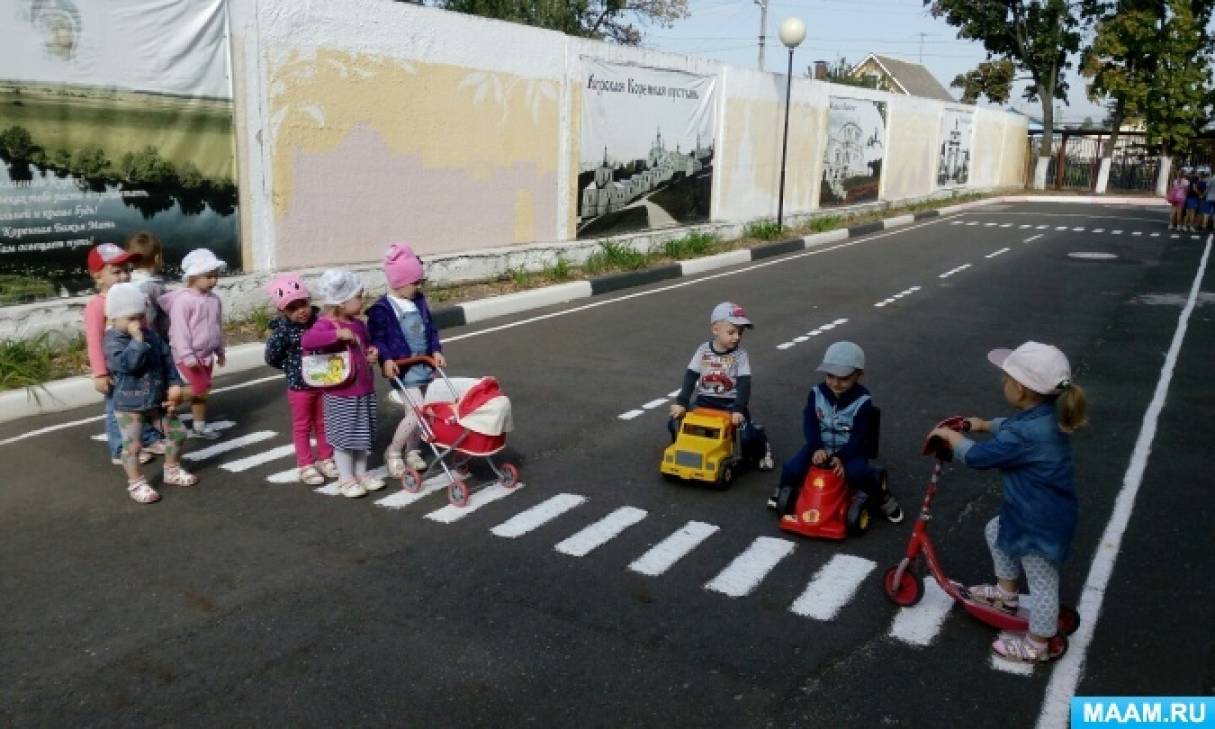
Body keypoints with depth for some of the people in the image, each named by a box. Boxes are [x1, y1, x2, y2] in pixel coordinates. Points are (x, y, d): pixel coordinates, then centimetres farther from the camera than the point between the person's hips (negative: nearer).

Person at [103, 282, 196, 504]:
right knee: (132, 446, -2)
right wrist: (137, 338, -30)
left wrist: (175, 385, -1)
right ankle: (136, 484, 13)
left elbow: (167, 360, 7)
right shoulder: (114, 341, -16)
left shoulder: (152, 336, 2)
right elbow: (128, 363, -33)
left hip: (157, 400, 6)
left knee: (177, 433, 12)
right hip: (128, 405, -6)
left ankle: (172, 471, 31)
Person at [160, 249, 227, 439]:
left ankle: (199, 426, 22)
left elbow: (218, 327, 14)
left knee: (202, 390, 12)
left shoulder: (214, 300, 5)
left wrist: (220, 351, 18)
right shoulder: (183, 300, -17)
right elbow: (180, 330, -20)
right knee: (201, 388, -12)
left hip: (207, 354, 7)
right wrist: (187, 355, -23)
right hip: (189, 355, -7)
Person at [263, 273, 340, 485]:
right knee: (302, 426, 10)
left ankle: (325, 459, 31)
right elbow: (271, 358, -8)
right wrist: (293, 368, -5)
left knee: (323, 423, 16)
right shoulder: (283, 331, -17)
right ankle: (306, 465, 20)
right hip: (299, 386, -3)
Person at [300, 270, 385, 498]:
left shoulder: (357, 324, 8)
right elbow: (307, 341, -36)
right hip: (340, 394, -7)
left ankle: (361, 473, 30)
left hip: (364, 390, 7)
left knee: (362, 435, 16)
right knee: (343, 436, 4)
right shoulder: (326, 324, -17)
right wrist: (338, 333, -39)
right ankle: (346, 479, 16)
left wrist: (372, 352, 3)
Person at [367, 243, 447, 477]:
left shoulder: (419, 302, 9)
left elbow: (430, 328, 16)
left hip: (423, 365, 7)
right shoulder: (382, 309, -12)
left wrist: (436, 350, 5)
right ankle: (393, 453, 7)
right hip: (402, 369, -7)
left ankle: (411, 451, 32)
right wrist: (386, 359, -24)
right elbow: (376, 338, -12)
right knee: (417, 412, -13)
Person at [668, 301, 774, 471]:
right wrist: (681, 402, -14)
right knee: (676, 422, -13)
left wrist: (739, 409, -28)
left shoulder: (740, 355, -7)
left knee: (748, 433, -22)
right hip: (704, 400, 2)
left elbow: (744, 383, -15)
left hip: (730, 403, -2)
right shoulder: (703, 350, -3)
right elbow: (690, 377, -4)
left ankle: (760, 451, 14)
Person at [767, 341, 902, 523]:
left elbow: (860, 436, -14)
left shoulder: (863, 401, -13)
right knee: (791, 468, -20)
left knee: (858, 473, -33)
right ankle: (785, 490, 18)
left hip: (849, 449, -2)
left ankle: (881, 495, 0)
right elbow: (809, 423, -8)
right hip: (820, 446, 2)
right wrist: (816, 448, -24)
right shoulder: (816, 393, -7)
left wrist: (841, 457, -27)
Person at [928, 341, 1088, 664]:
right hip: (1041, 508, 10)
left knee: (1041, 583, 8)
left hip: (1041, 520, -10)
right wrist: (983, 424, 12)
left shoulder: (1025, 434, -34)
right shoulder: (1047, 414, -6)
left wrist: (949, 434, -8)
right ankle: (1005, 593, 46)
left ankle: (1036, 646, 26)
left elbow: (976, 456, -23)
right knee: (996, 531, 28)